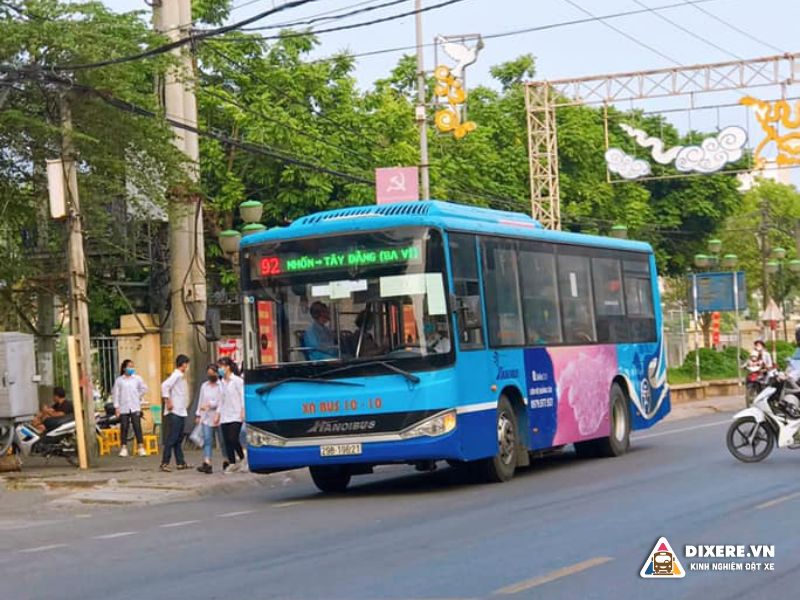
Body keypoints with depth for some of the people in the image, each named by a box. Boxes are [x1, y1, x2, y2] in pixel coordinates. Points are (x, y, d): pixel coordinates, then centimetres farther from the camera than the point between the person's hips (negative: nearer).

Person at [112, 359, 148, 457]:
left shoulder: (137, 378, 5)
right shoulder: (119, 380, 3)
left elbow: (144, 389, 18)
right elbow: (115, 393, 3)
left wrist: (138, 397, 9)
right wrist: (116, 407, -2)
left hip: (135, 407, 0)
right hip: (123, 408, 0)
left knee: (137, 427, -4)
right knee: (124, 428, 0)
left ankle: (141, 447, -2)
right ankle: (124, 448, 8)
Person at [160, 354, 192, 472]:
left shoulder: (181, 376, 16)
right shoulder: (176, 375, -12)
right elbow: (165, 385, -24)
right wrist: (168, 401, -23)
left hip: (181, 412, 9)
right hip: (174, 413, -9)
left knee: (178, 439, 11)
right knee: (172, 438, -8)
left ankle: (180, 463, 16)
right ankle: (164, 463, -7)